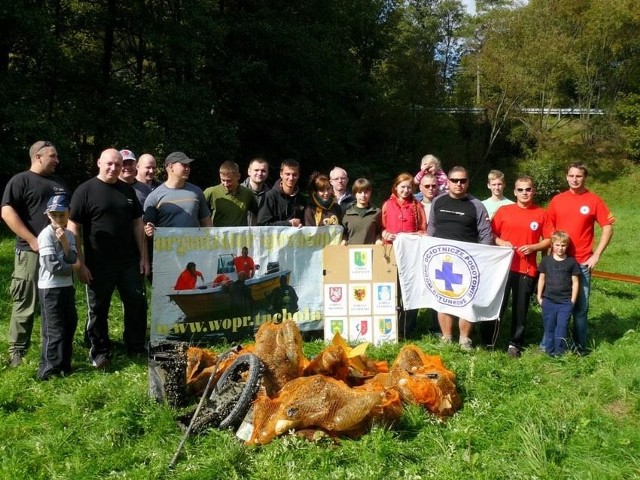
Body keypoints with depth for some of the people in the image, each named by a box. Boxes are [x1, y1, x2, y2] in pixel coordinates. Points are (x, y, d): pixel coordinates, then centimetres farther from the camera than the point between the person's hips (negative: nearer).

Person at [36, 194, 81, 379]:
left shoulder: (69, 235, 7)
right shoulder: (46, 235, -13)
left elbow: (73, 260, -6)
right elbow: (53, 266, -20)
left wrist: (64, 243, -18)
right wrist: (73, 267, -6)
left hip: (67, 286, 7)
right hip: (49, 288, -7)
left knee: (70, 324, 13)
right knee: (54, 330, -5)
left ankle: (64, 366, 26)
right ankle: (48, 370, 5)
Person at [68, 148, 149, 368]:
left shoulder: (127, 190, 10)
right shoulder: (85, 190, -6)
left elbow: (137, 224, 13)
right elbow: (73, 229, -8)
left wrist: (143, 256, 7)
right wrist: (80, 264, -12)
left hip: (129, 261, 4)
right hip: (98, 265, -4)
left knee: (137, 304, 8)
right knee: (98, 309, 7)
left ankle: (136, 348, 24)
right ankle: (100, 352, 22)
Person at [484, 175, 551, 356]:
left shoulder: (541, 214, 4)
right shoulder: (504, 210, 4)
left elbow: (549, 240, 6)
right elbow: (491, 233, 6)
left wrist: (533, 247, -10)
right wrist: (501, 243, -12)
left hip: (527, 269, 0)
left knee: (521, 308, 6)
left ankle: (515, 343, 19)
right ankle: (488, 341, 14)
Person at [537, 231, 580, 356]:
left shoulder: (572, 262, -1)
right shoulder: (546, 260, 2)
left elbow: (575, 282, 2)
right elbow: (542, 279, 8)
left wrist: (572, 300, -1)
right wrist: (539, 297, 5)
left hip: (565, 302, -1)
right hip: (548, 301, 1)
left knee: (562, 327, 0)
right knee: (549, 327, 8)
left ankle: (559, 352, 10)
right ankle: (549, 350, 17)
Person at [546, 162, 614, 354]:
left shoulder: (594, 201, -2)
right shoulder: (557, 200, 5)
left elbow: (608, 229, -2)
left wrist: (597, 255, -8)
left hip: (582, 263, -2)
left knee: (581, 306, 4)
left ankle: (580, 345, 17)